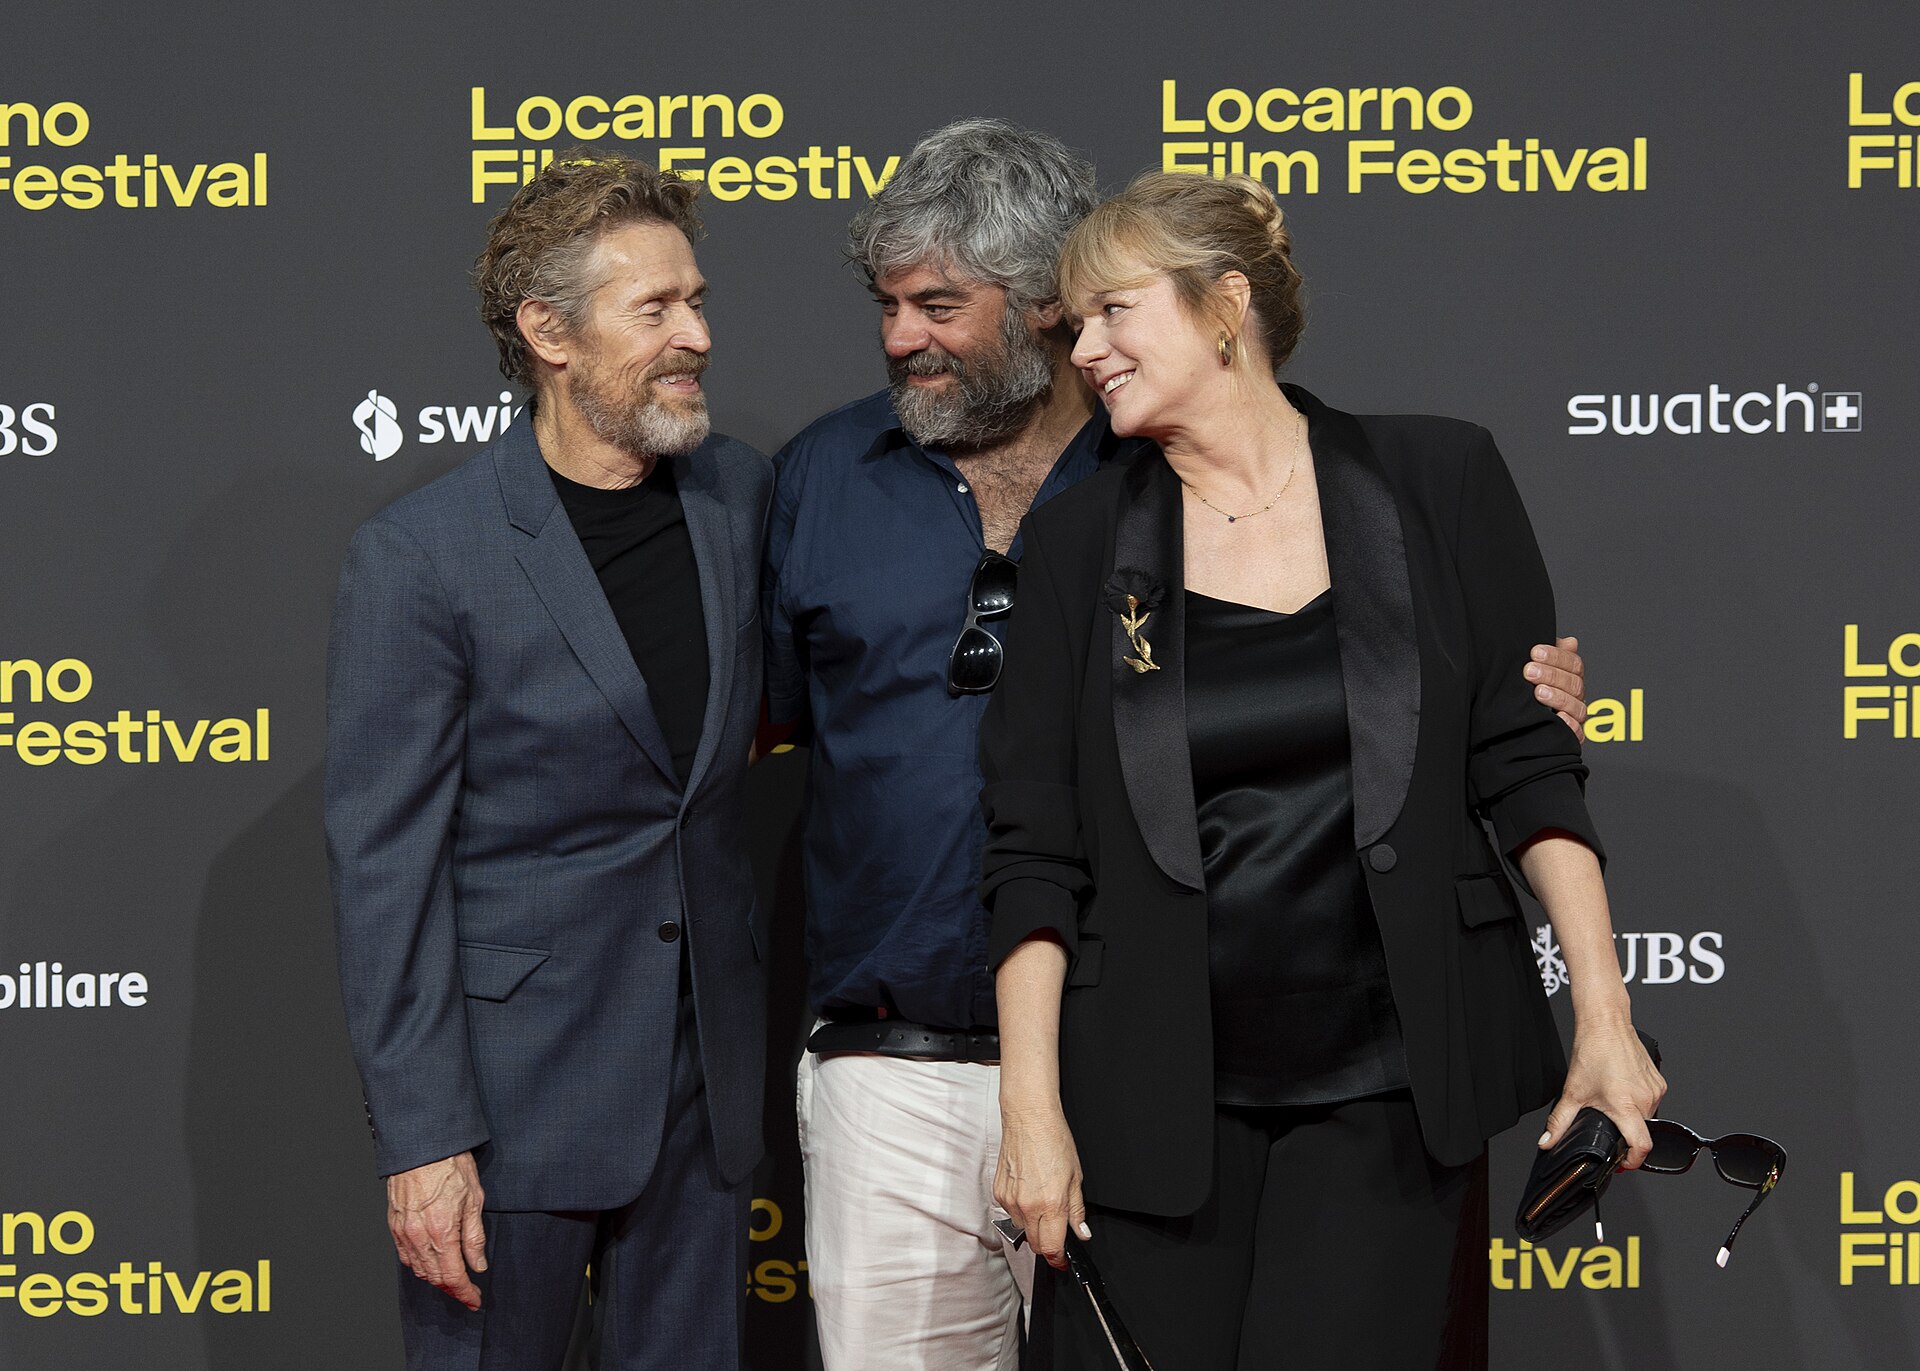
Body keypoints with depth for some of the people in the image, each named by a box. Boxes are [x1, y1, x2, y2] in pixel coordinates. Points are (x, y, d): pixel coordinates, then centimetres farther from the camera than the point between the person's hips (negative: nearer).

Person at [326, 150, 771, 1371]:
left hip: (705, 1079, 5)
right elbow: (385, 867, -11)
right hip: (510, 1085, -5)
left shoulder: (742, 492, 4)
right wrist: (421, 1138, -15)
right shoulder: (419, 558, -12)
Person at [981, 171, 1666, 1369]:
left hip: (1387, 1089, -1)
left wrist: (1604, 1017, -4)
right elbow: (1034, 846, 2)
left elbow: (1524, 766, 3)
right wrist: (1032, 1103, -5)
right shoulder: (1083, 538, 4)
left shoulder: (1438, 482, 1)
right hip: (1155, 1107, 1)